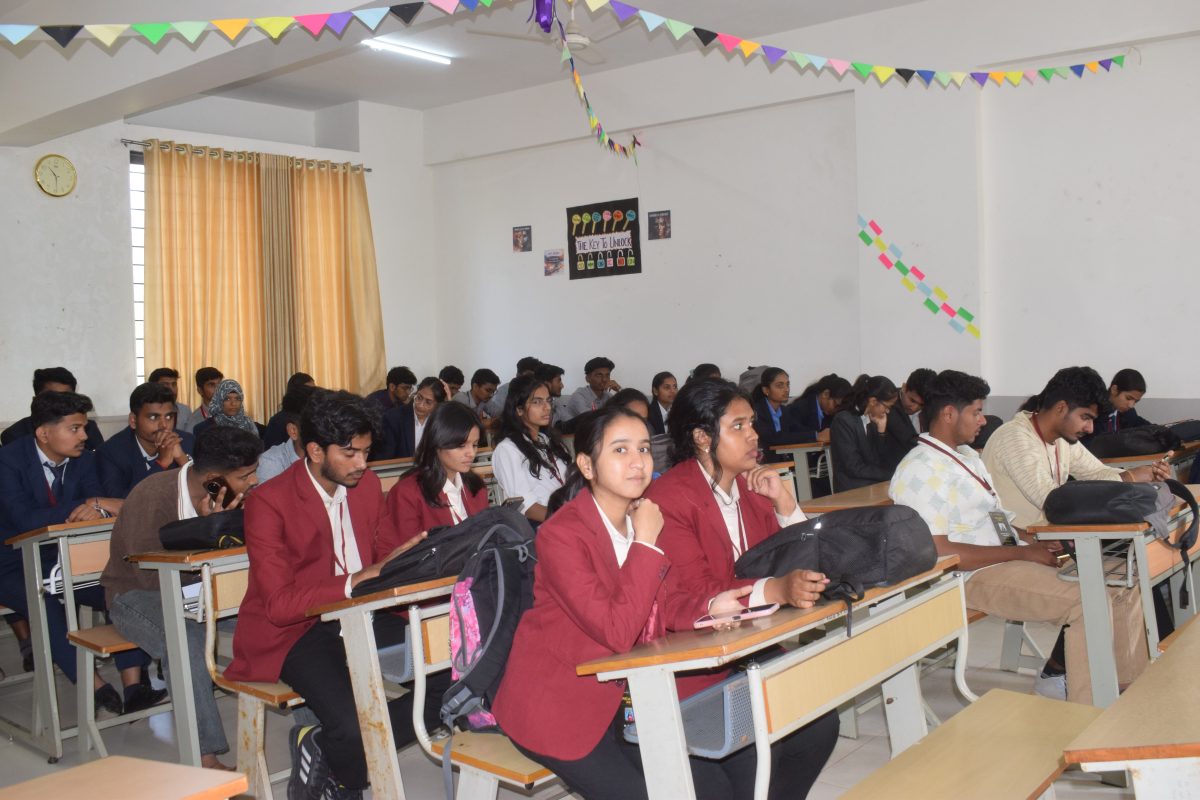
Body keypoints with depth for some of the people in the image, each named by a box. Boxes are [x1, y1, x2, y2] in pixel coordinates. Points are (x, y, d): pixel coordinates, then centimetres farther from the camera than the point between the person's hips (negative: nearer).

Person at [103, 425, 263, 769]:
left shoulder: (230, 495, -5)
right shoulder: (153, 498, -25)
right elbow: (150, 576, -26)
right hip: (138, 595, -5)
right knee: (187, 640, -39)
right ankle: (207, 760, -34)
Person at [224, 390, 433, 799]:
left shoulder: (368, 484, 5)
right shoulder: (268, 502, -14)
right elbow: (279, 604, -18)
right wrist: (353, 581, -27)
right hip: (292, 631, -6)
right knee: (353, 726, -31)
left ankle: (323, 747, 1)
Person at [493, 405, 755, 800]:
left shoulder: (645, 518, 1)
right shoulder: (561, 534, -23)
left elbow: (666, 600, 7)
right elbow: (616, 632, -29)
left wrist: (709, 606, -13)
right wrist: (645, 543, -26)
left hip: (626, 694, 7)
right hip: (557, 706, -7)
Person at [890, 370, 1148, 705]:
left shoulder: (967, 455, 17)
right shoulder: (919, 471, -14)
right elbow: (939, 552, -21)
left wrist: (1036, 542, 1)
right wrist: (1023, 553, -16)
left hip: (1005, 560, 10)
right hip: (973, 578, -10)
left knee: (1123, 593, 1)